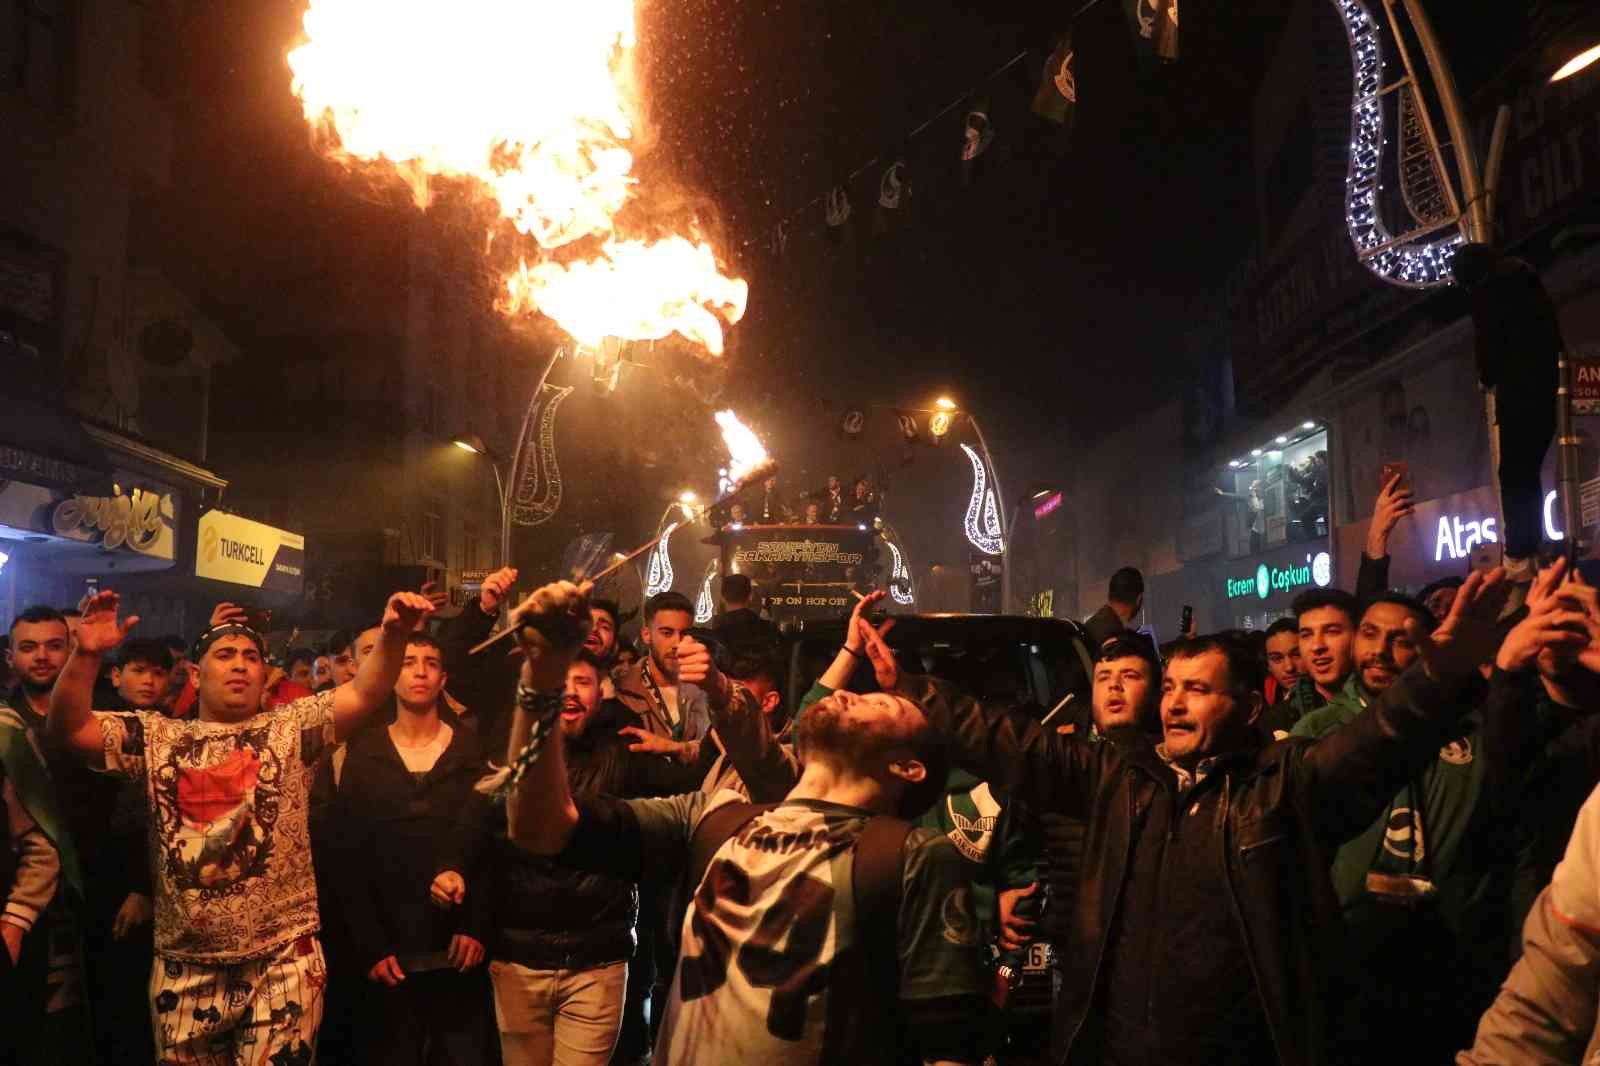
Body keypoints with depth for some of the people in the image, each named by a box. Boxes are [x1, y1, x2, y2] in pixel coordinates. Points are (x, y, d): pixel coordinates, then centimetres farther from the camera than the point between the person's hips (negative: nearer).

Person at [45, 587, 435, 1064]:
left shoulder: (291, 728, 2)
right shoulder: (157, 737, 9)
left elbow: (364, 694, -12)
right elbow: (69, 728, 0)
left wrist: (392, 634, -31)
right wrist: (86, 654, -16)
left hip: (282, 960, -2)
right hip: (184, 965, 2)